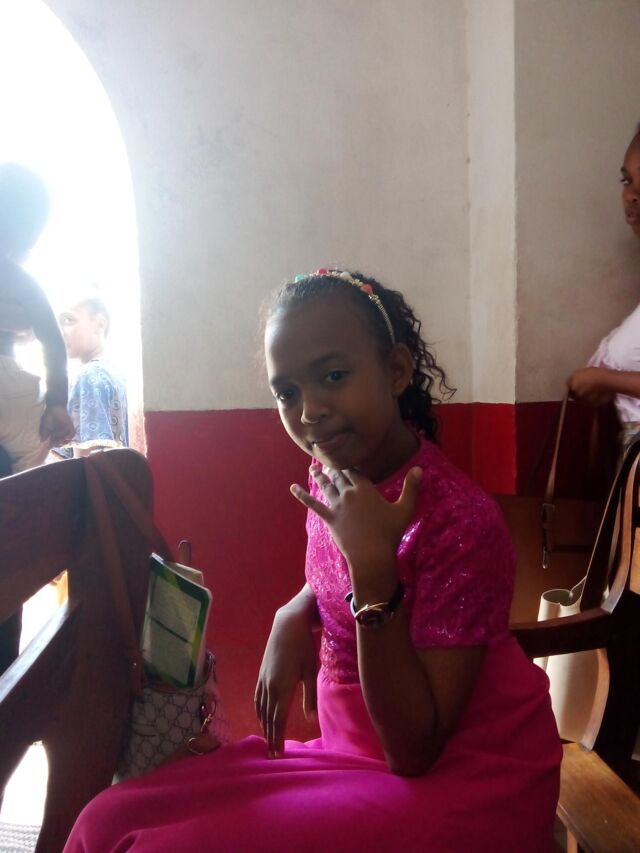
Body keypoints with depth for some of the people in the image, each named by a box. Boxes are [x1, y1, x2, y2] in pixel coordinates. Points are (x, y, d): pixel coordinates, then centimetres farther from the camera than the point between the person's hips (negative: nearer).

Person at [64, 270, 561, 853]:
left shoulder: (461, 520, -26)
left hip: (456, 780, -6)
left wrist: (372, 567, -32)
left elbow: (415, 752, -23)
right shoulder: (331, 477, -4)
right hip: (355, 750, 6)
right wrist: (291, 619, -5)